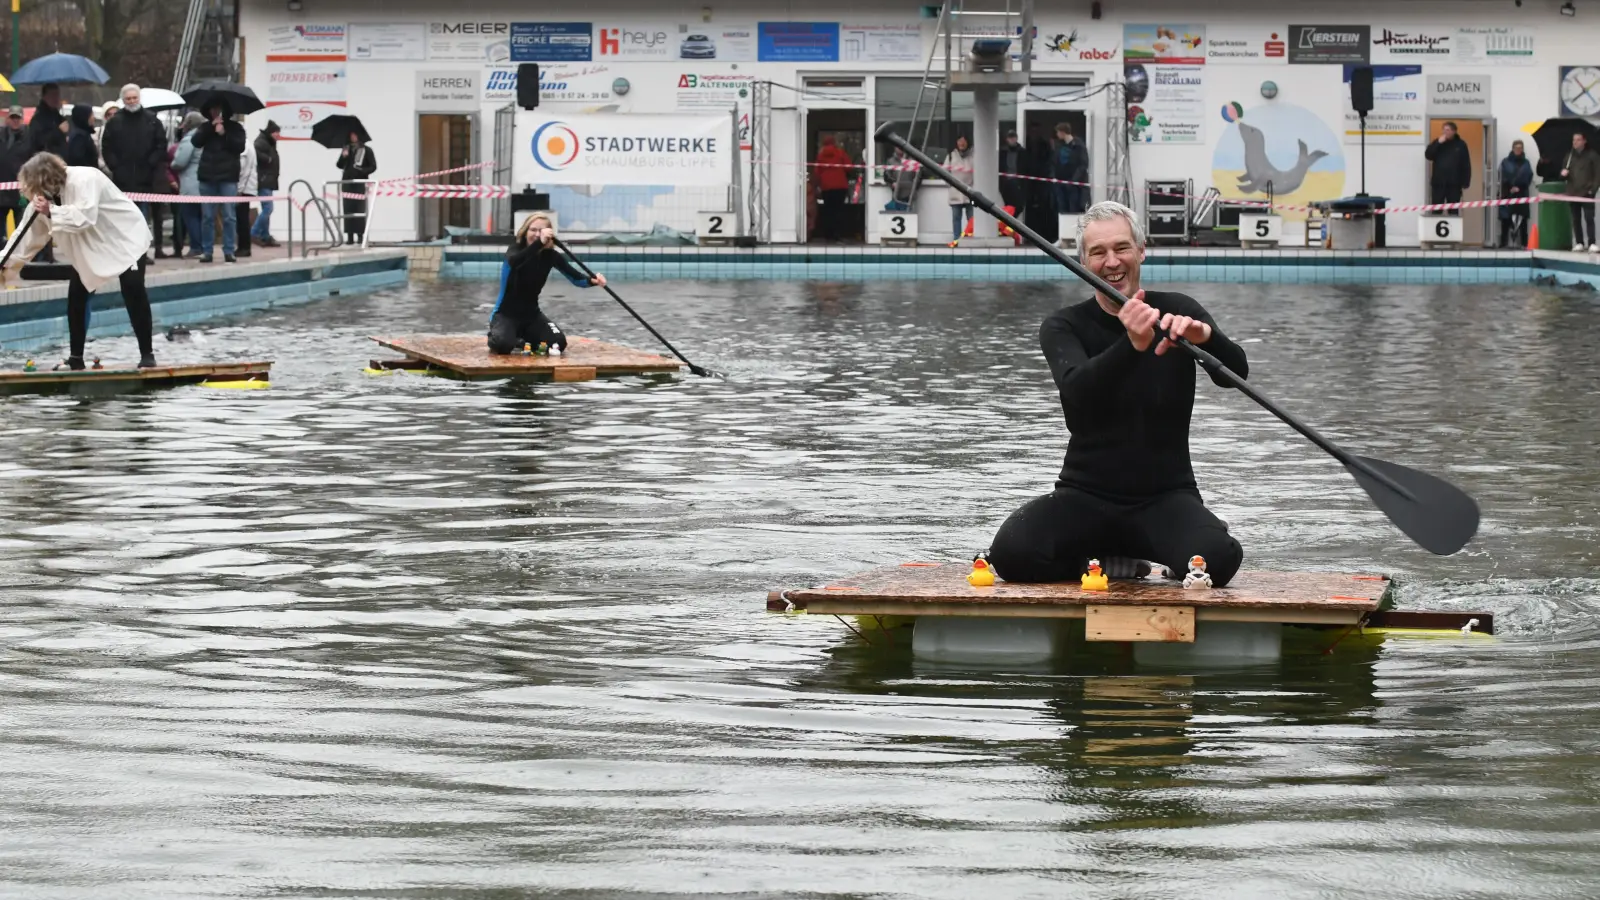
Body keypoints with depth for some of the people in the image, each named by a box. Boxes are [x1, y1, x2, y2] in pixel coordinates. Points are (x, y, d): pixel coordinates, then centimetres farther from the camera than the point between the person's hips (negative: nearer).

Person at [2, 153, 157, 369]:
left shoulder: (84, 180, -31)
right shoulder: (45, 197, -6)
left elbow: (85, 217, -43)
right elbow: (32, 234, 0)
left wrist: (52, 211, -42)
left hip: (125, 237, -8)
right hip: (89, 248, 8)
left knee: (133, 292, -17)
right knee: (76, 294, 1)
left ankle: (147, 354, -9)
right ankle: (76, 358, 10)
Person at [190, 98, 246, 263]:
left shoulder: (235, 127, 6)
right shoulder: (205, 127, 12)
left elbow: (240, 147, -5)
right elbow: (196, 141, -4)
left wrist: (224, 134, -12)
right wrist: (211, 127, -10)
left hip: (228, 177, -2)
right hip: (207, 177, 2)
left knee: (228, 217, -4)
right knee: (206, 217, 3)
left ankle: (229, 251, -1)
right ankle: (207, 251, 7)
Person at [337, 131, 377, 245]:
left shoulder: (366, 150, 2)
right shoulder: (346, 149, 13)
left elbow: (373, 166, 1)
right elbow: (340, 165, 12)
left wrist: (362, 172, -14)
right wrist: (343, 157, -8)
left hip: (360, 183, -4)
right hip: (347, 183, 4)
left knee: (360, 210, -6)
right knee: (348, 210, 0)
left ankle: (360, 235, -4)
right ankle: (350, 236, 1)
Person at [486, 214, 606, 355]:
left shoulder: (551, 255, -5)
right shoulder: (516, 247, -16)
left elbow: (575, 277, -13)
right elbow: (513, 262, -42)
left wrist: (593, 280, -37)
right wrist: (539, 243, -56)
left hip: (531, 313, 4)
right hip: (506, 313, -4)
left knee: (558, 343, -17)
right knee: (503, 344, -33)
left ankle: (522, 340, 13)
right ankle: (495, 337, 8)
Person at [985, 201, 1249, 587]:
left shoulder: (1177, 312, 2)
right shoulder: (1064, 327, 0)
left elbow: (1236, 372, -14)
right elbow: (1077, 394, -22)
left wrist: (1206, 335, -38)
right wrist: (1132, 345, -42)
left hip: (1165, 497, -1)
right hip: (1086, 496, 1)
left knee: (1218, 558, -33)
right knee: (1011, 551, -28)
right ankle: (1106, 562, 2)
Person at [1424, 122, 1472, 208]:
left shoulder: (1460, 144, 2)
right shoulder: (1437, 143, 7)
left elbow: (1466, 165, 1)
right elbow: (1428, 155, -7)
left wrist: (1465, 182, -5)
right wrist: (1438, 143, -16)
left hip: (1454, 184, -1)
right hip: (1438, 183, 1)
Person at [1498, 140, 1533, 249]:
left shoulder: (1525, 163, 11)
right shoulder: (1505, 162, 5)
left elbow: (1528, 178, 4)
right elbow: (1503, 178, -1)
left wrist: (1519, 188, -8)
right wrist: (1511, 188, -10)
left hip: (1522, 194, 1)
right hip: (1507, 194, -1)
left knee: (1522, 219, -1)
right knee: (1506, 220, -5)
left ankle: (1524, 243, -1)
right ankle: (1504, 243, -4)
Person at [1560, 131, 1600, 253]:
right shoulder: (1569, 156, 13)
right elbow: (1564, 172, 20)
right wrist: (1563, 173, -5)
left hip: (1587, 193, -4)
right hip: (1572, 193, 4)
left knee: (1589, 219, -9)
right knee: (1576, 220, 6)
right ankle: (1579, 243, 11)